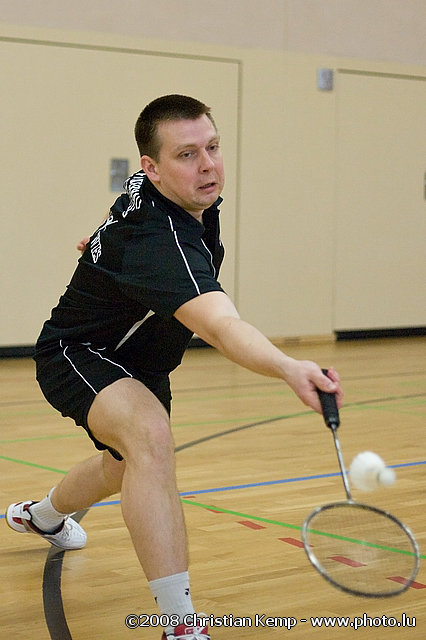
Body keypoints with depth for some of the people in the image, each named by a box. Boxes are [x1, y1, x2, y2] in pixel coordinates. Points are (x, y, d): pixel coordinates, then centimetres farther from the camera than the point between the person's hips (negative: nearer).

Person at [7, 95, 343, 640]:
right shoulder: (159, 240, -41)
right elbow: (222, 327, -57)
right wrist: (290, 369, -72)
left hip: (138, 360, 10)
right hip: (77, 354, -10)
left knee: (126, 466, 32)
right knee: (150, 436, -39)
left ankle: (42, 515, 66)